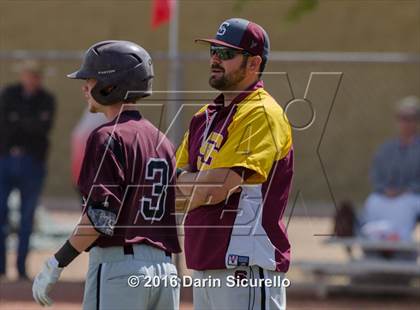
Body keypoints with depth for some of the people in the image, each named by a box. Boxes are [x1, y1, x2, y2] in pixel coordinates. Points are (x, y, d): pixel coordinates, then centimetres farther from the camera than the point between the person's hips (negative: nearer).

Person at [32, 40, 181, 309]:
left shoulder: (109, 137, -9)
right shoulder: (161, 140, 16)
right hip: (164, 269, 8)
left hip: (118, 267, -8)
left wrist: (56, 265, -14)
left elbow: (101, 215, -17)